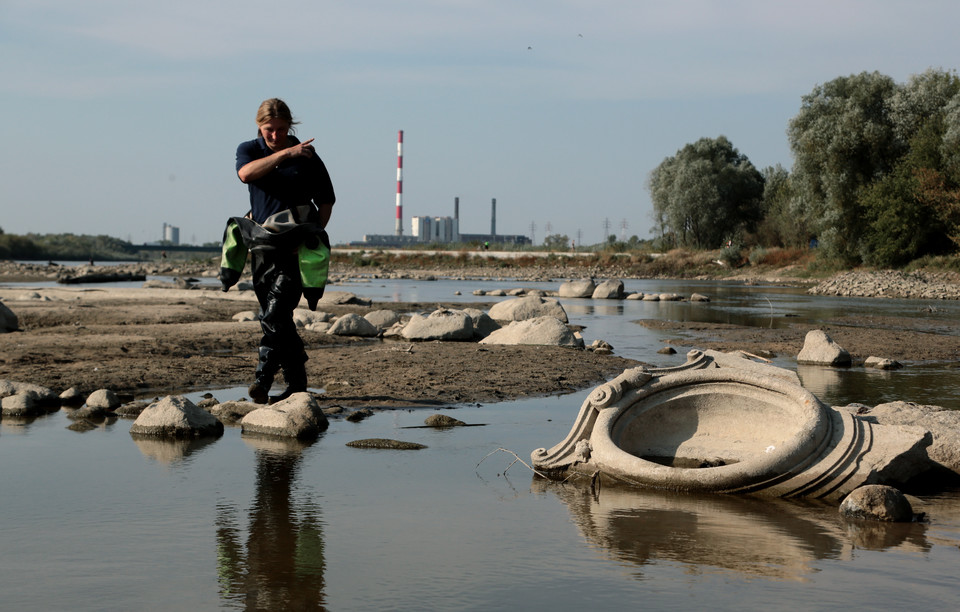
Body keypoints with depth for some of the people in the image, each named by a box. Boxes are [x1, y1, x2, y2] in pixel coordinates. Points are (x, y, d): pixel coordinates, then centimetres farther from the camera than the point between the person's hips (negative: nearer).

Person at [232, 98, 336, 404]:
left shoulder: (307, 157, 1)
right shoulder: (249, 150, 7)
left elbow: (326, 200, 9)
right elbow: (246, 173, -17)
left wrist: (313, 236, -4)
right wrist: (284, 153, -23)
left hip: (296, 245, -4)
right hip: (263, 243, 4)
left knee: (274, 313, -17)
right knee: (276, 316, 7)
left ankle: (263, 379, -20)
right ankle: (296, 381, 17)